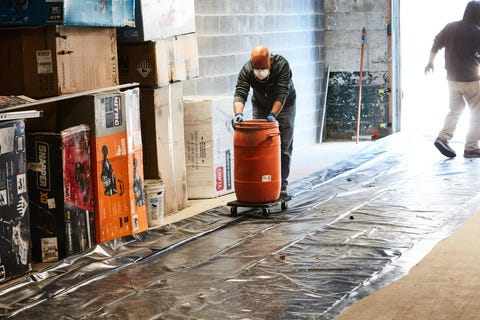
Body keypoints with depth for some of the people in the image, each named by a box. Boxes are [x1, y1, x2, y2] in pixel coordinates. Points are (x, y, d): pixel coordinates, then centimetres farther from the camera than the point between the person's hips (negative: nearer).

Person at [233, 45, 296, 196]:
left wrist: (273, 115, -46)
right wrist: (238, 113, -48)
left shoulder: (282, 65, -30)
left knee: (284, 147, -5)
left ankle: (281, 185, 0)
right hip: (260, 108, 2)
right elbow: (240, 93, -31)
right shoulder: (246, 69, -23)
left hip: (283, 106, -2)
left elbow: (282, 94, -35)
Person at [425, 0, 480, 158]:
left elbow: (435, 46, 10)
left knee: (454, 110, 18)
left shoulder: (450, 27, 2)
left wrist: (430, 63, 24)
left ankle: (443, 138, 0)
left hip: (452, 78, 6)